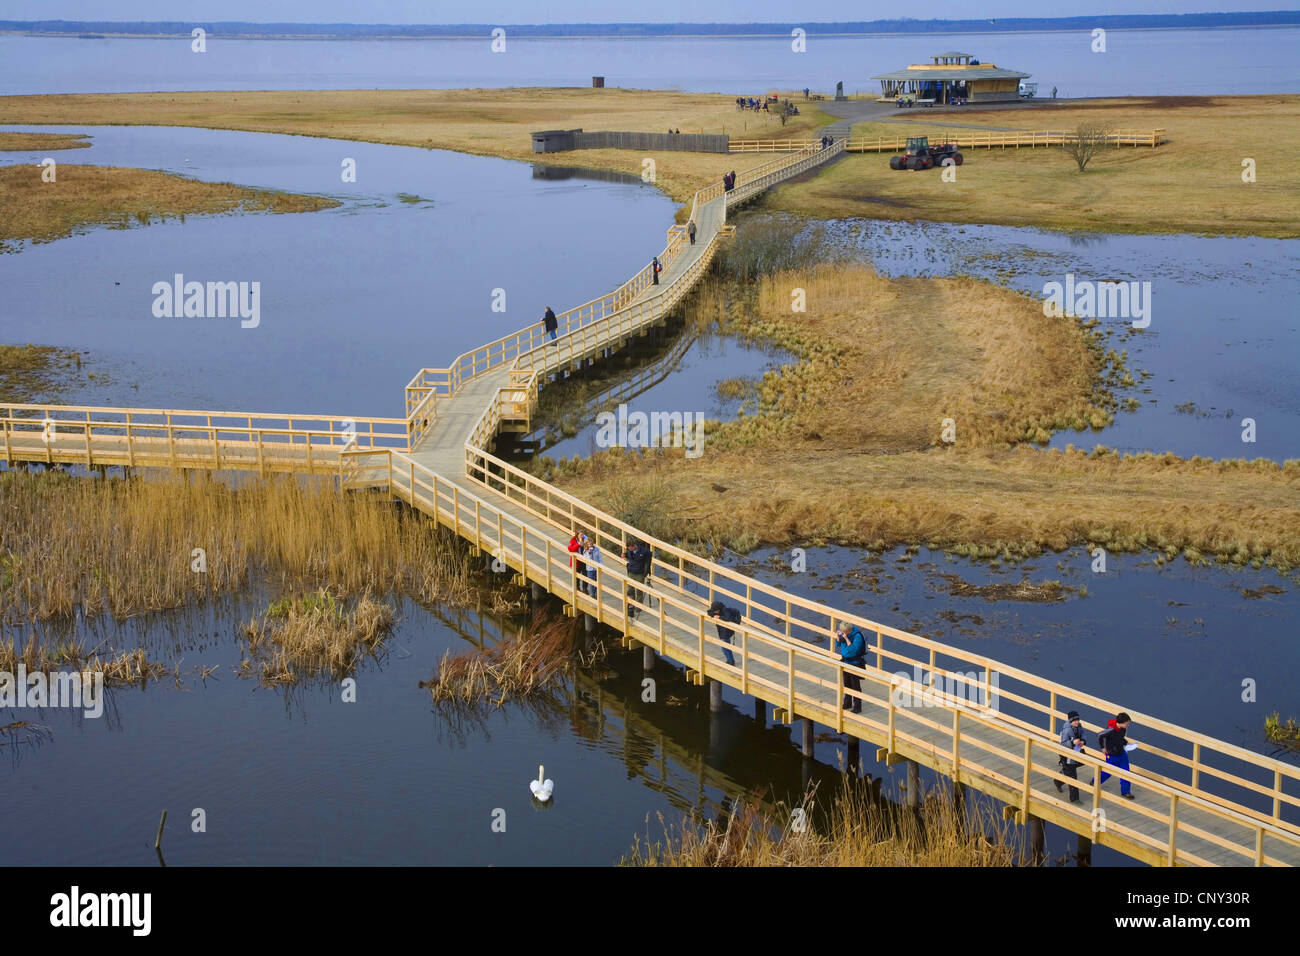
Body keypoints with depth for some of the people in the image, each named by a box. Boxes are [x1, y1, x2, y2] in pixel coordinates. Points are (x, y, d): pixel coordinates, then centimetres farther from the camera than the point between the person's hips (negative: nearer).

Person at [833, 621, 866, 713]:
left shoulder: (857, 636, -22)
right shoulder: (844, 634, -1)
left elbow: (853, 650, -29)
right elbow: (838, 645, 10)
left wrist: (846, 639, -32)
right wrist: (838, 637, -8)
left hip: (855, 664, -8)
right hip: (846, 662, 8)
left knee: (855, 685, -1)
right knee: (847, 684, 19)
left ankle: (857, 707, 8)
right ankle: (847, 703, 34)